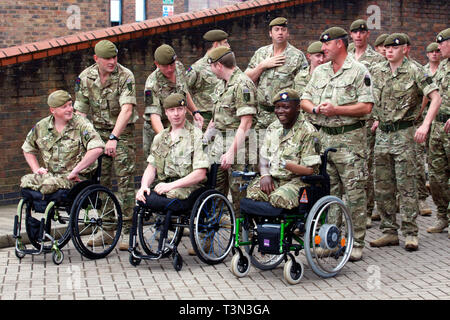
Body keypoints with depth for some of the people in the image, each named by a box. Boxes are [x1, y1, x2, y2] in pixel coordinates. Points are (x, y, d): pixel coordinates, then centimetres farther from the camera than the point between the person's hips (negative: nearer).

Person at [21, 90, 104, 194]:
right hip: (49, 173, 5)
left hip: (75, 177, -5)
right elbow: (27, 149, 25)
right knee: (26, 180, -21)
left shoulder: (81, 125, -6)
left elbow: (97, 149, -22)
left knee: (49, 184, -33)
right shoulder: (41, 127, 8)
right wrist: (36, 169, 9)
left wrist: (75, 171, -21)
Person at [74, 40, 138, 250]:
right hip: (97, 132, 4)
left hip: (122, 132, -4)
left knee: (125, 181, -7)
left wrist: (114, 138, -31)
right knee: (100, 181, 4)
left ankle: (126, 231, -3)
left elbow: (126, 109, -23)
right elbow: (80, 111, 5)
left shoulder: (125, 76, -14)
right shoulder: (85, 78, 0)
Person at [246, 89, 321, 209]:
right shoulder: (273, 128, 15)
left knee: (279, 198, -35)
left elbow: (310, 170, -14)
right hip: (273, 179, 6)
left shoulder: (308, 132, -8)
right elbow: (263, 157, 14)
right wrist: (265, 175, -8)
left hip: (298, 181, -6)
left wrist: (286, 164, -29)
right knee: (252, 191, -24)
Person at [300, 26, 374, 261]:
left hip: (350, 138, -6)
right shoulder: (319, 71, 16)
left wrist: (336, 109, -17)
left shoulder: (358, 71, -4)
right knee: (328, 192, 8)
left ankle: (356, 243, 3)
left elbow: (366, 107, -11)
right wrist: (316, 108, -5)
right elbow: (304, 100, 16)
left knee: (354, 193, -3)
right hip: (325, 137, 6)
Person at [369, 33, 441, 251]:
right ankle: (389, 231, 15)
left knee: (406, 185, -5)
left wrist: (425, 125, -22)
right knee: (382, 186, 6)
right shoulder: (378, 72, 10)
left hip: (404, 133, -6)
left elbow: (436, 98, -12)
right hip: (382, 133, 6)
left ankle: (410, 233, 1)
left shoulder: (414, 72, -7)